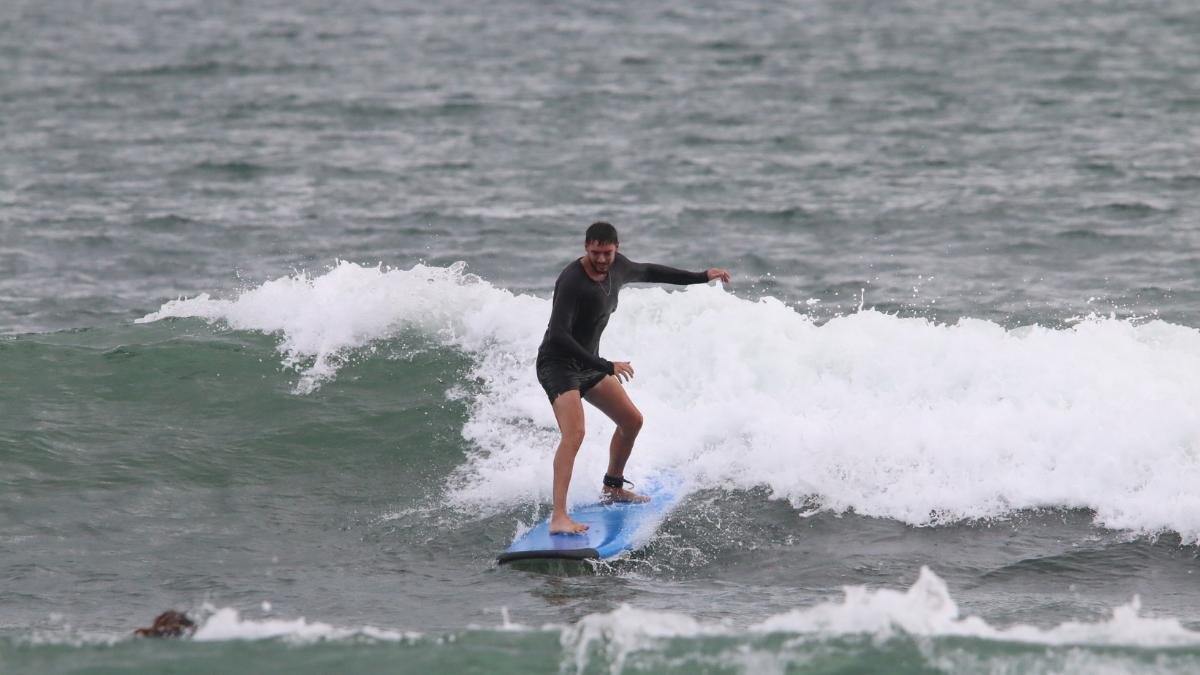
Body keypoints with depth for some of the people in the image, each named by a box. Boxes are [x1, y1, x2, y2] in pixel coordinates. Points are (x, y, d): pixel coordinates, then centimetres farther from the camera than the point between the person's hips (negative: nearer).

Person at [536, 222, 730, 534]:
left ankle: (612, 488, 40)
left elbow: (648, 272, 22)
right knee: (574, 433, -27)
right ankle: (559, 517, -36)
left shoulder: (616, 268, -1)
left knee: (632, 420, 18)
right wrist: (605, 367, -32)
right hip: (559, 365, -9)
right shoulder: (571, 282, -27)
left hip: (589, 364, 9)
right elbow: (558, 336, -32)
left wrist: (701, 277, 27)